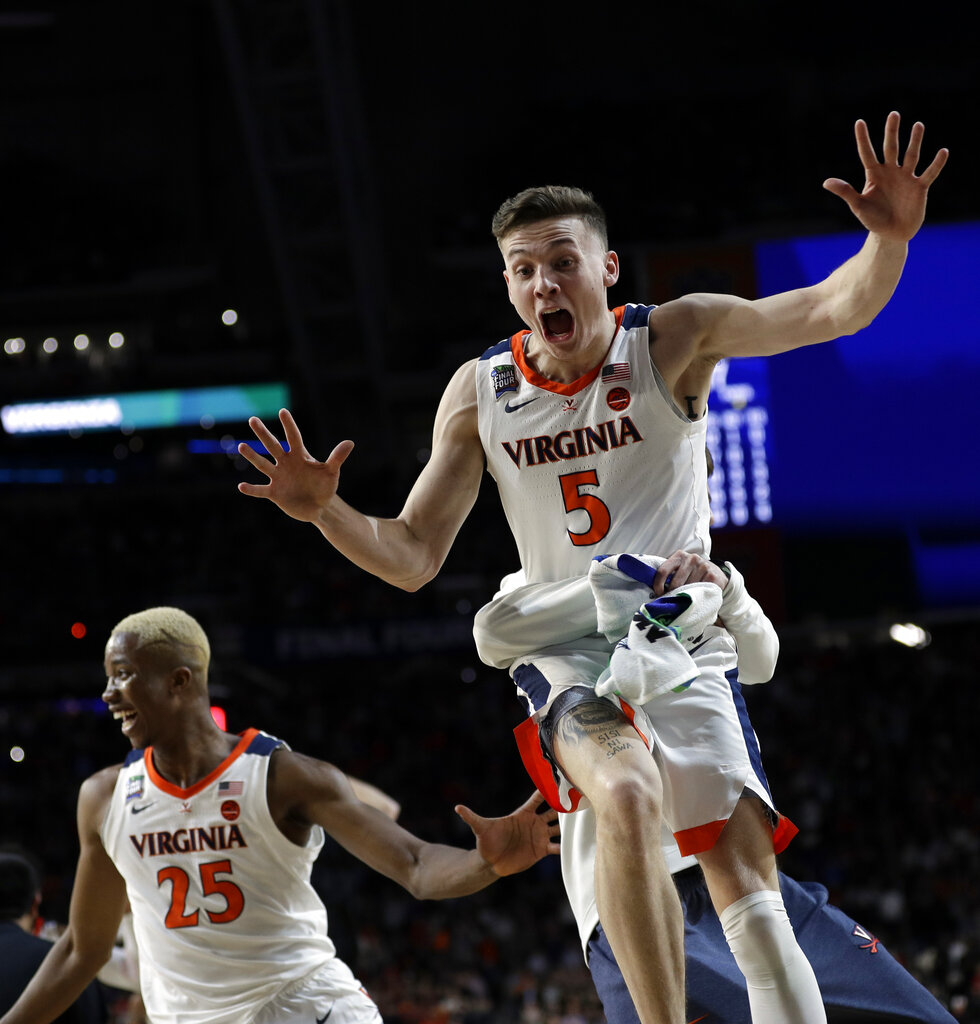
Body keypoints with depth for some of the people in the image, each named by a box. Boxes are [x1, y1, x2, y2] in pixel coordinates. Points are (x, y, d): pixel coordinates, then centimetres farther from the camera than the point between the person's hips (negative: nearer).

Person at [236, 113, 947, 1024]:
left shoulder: (672, 339, -6)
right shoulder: (479, 392, -1)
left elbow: (834, 311, -16)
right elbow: (412, 559, 2)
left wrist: (889, 240, -37)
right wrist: (324, 511, -18)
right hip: (570, 652, -1)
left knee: (751, 892, -7)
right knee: (627, 796, -33)